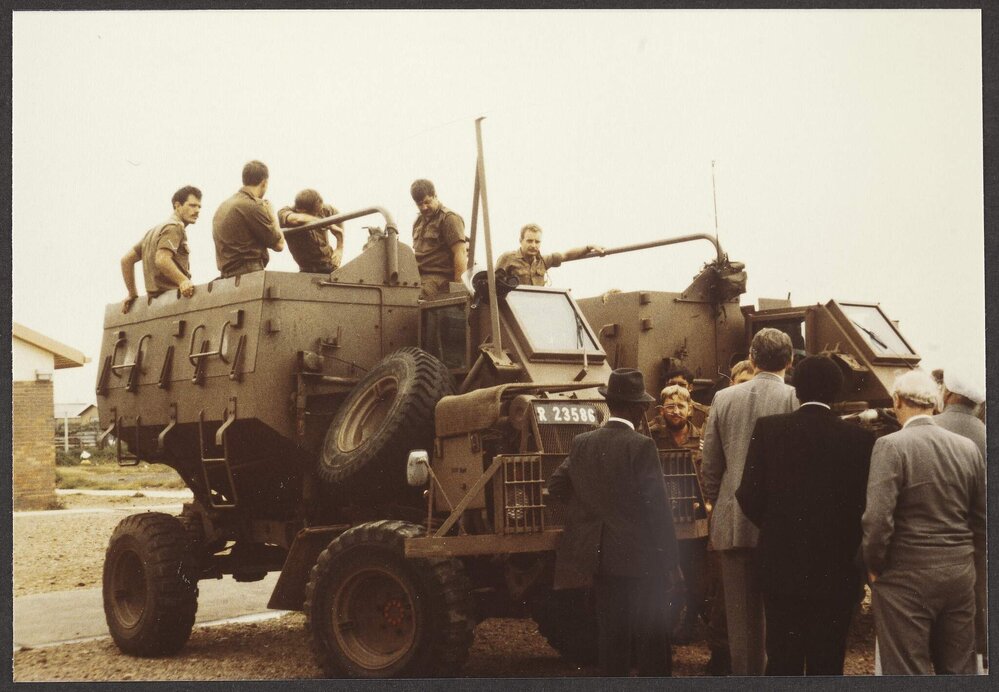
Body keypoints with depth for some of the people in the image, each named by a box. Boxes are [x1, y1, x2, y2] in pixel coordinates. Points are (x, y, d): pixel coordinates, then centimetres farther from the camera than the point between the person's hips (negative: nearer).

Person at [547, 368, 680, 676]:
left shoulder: (581, 443, 1)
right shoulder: (641, 446, -13)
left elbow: (556, 486, 7)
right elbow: (658, 507, -14)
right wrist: (667, 561, -7)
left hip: (600, 558, 5)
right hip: (640, 559, -5)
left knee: (611, 635, 12)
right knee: (651, 638, 4)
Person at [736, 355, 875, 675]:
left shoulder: (768, 428, -6)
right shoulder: (860, 439, -7)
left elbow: (749, 496, -8)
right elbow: (867, 505, -6)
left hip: (781, 565, 1)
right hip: (837, 573, 0)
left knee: (783, 662, 10)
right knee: (827, 664, 8)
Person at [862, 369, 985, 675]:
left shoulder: (891, 446, -14)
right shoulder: (968, 447, 3)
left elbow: (878, 518, -19)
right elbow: (982, 517, 10)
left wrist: (874, 566, -4)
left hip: (907, 578, -5)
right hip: (960, 576, 5)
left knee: (908, 673, 2)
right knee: (959, 670, 16)